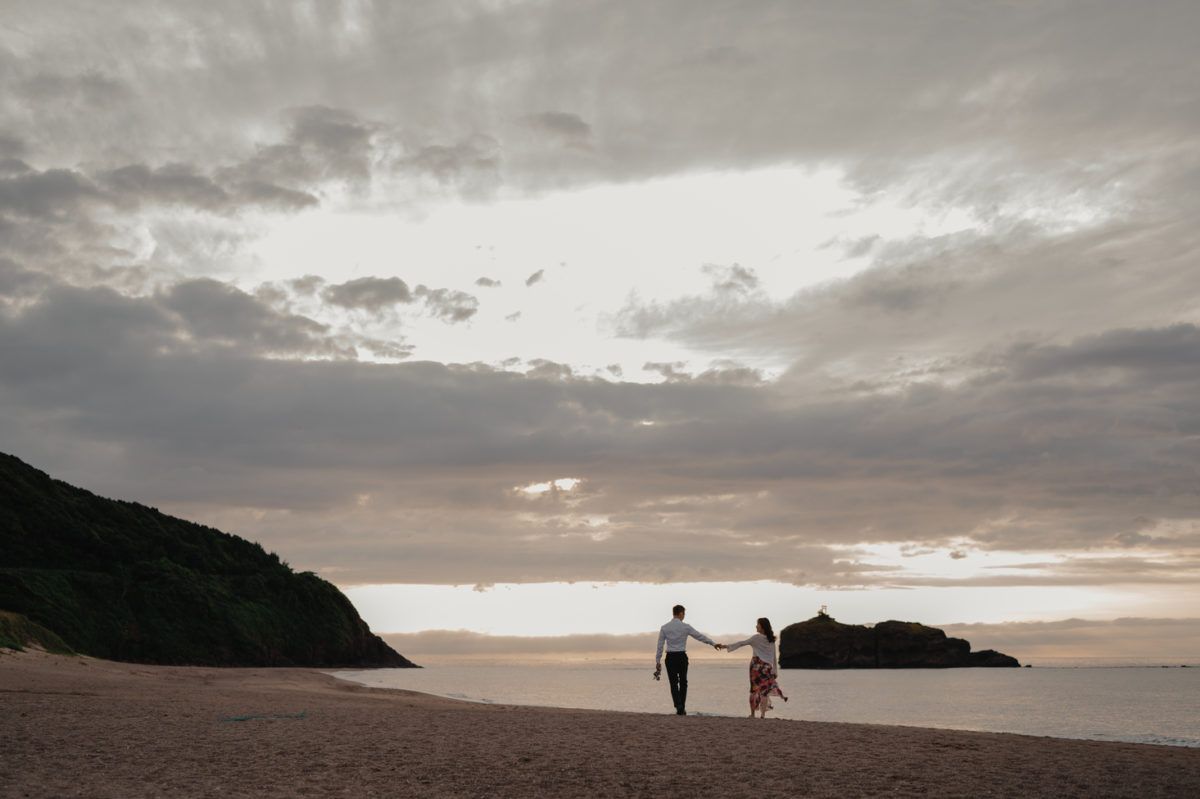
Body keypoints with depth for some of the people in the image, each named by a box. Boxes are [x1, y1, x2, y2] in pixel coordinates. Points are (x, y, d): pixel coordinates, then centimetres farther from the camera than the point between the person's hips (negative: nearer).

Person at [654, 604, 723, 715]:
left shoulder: (664, 628, -1)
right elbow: (700, 636, 3)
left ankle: (678, 706, -13)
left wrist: (658, 661, 6)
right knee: (683, 682, 14)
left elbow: (660, 646, 1)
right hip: (682, 657, 0)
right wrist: (714, 644, 13)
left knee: (673, 683, 3)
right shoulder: (685, 627, -4)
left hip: (670, 658, 0)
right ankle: (682, 708, 15)